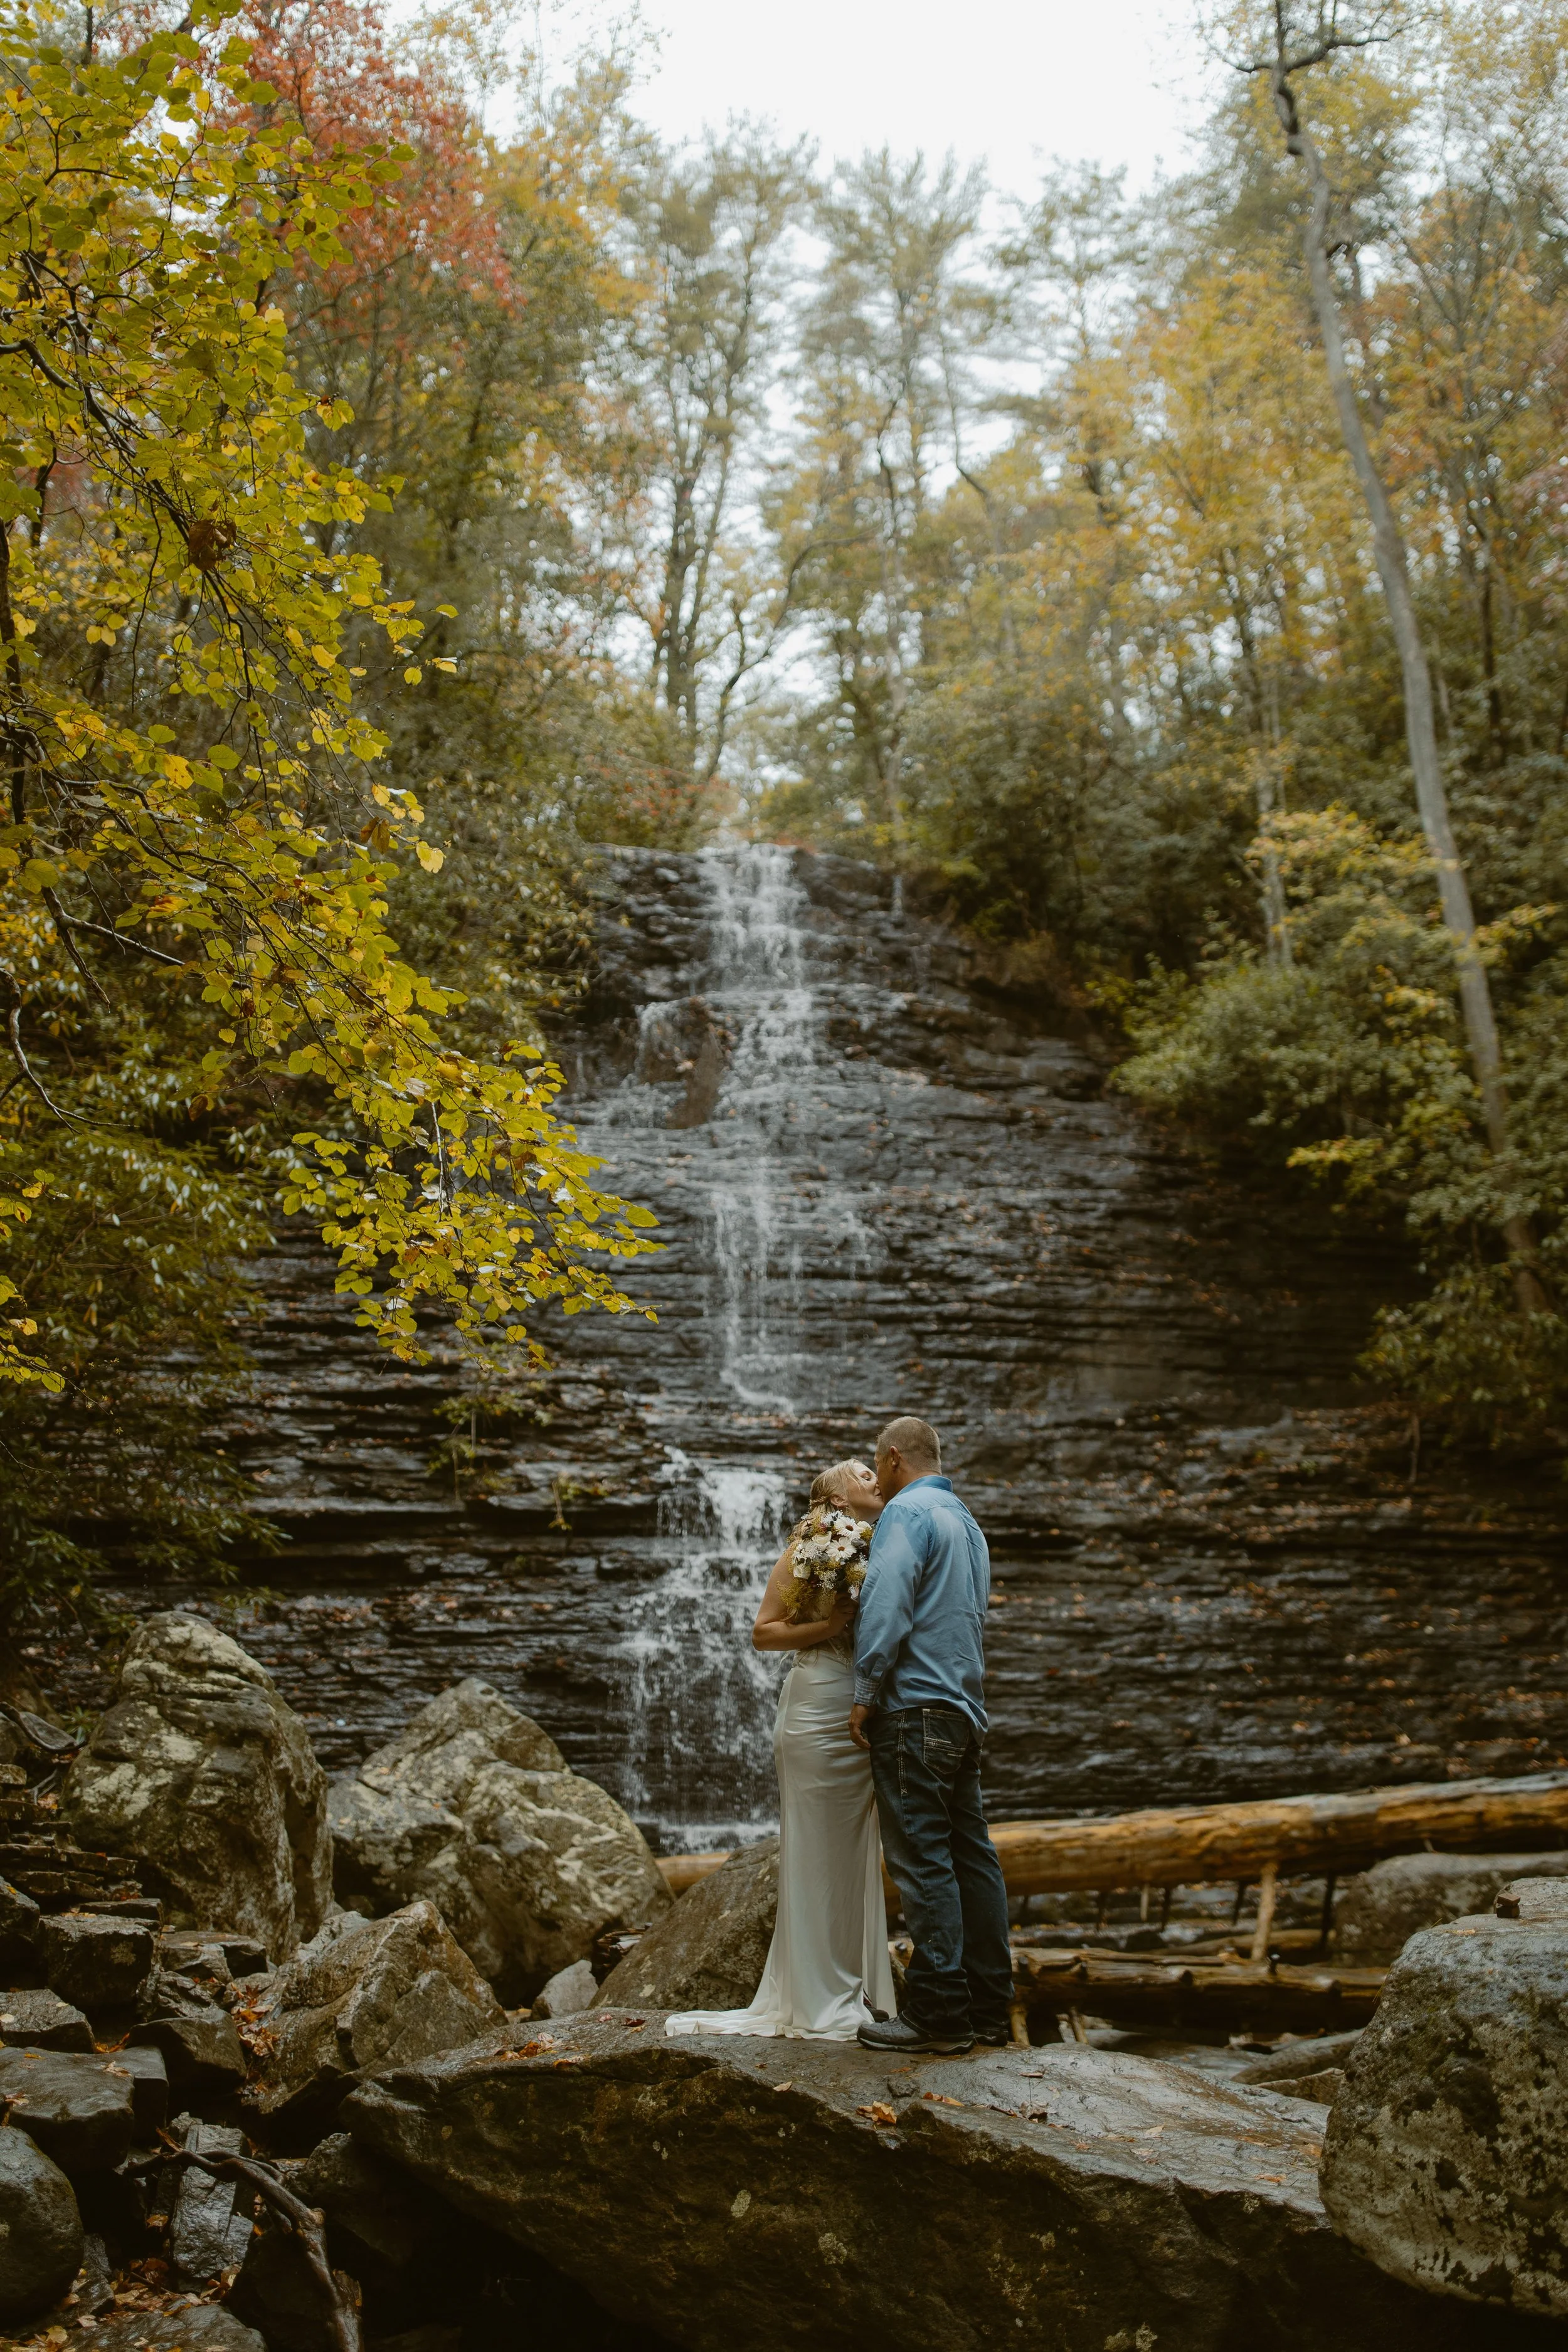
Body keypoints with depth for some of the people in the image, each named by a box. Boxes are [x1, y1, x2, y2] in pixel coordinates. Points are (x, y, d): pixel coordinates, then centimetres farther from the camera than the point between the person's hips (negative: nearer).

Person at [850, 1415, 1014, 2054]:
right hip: (967, 1709, 9)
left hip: (915, 1708, -9)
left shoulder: (906, 1512, -9)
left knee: (921, 1861, -6)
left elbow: (886, 1609, -17)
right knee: (971, 1855, 10)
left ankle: (938, 2011, -4)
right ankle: (989, 2006, 15)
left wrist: (865, 1695, -12)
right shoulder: (966, 1522, 20)